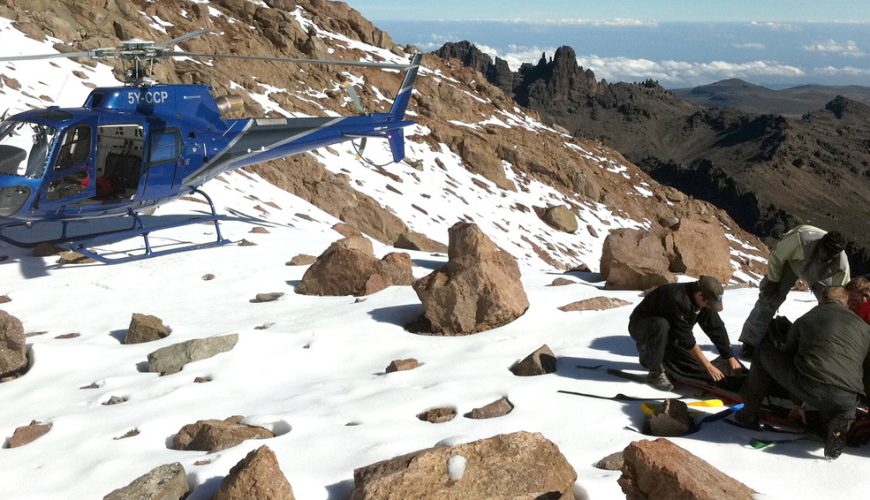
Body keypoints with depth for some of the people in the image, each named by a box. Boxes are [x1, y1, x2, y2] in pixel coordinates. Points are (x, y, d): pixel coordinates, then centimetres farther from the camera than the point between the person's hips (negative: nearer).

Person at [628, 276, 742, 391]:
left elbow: (717, 328, -2)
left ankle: (648, 354, 16)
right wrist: (708, 366, -30)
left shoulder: (704, 301, -10)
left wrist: (730, 357, -6)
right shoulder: (678, 299, -35)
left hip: (667, 336, 8)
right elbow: (685, 338, -34)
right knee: (662, 326, -42)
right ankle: (655, 373, -24)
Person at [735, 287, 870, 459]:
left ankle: (749, 414, 25)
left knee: (764, 352, 22)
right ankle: (838, 423, 1)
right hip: (845, 400, 1)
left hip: (805, 388, -1)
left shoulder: (803, 320, 22)